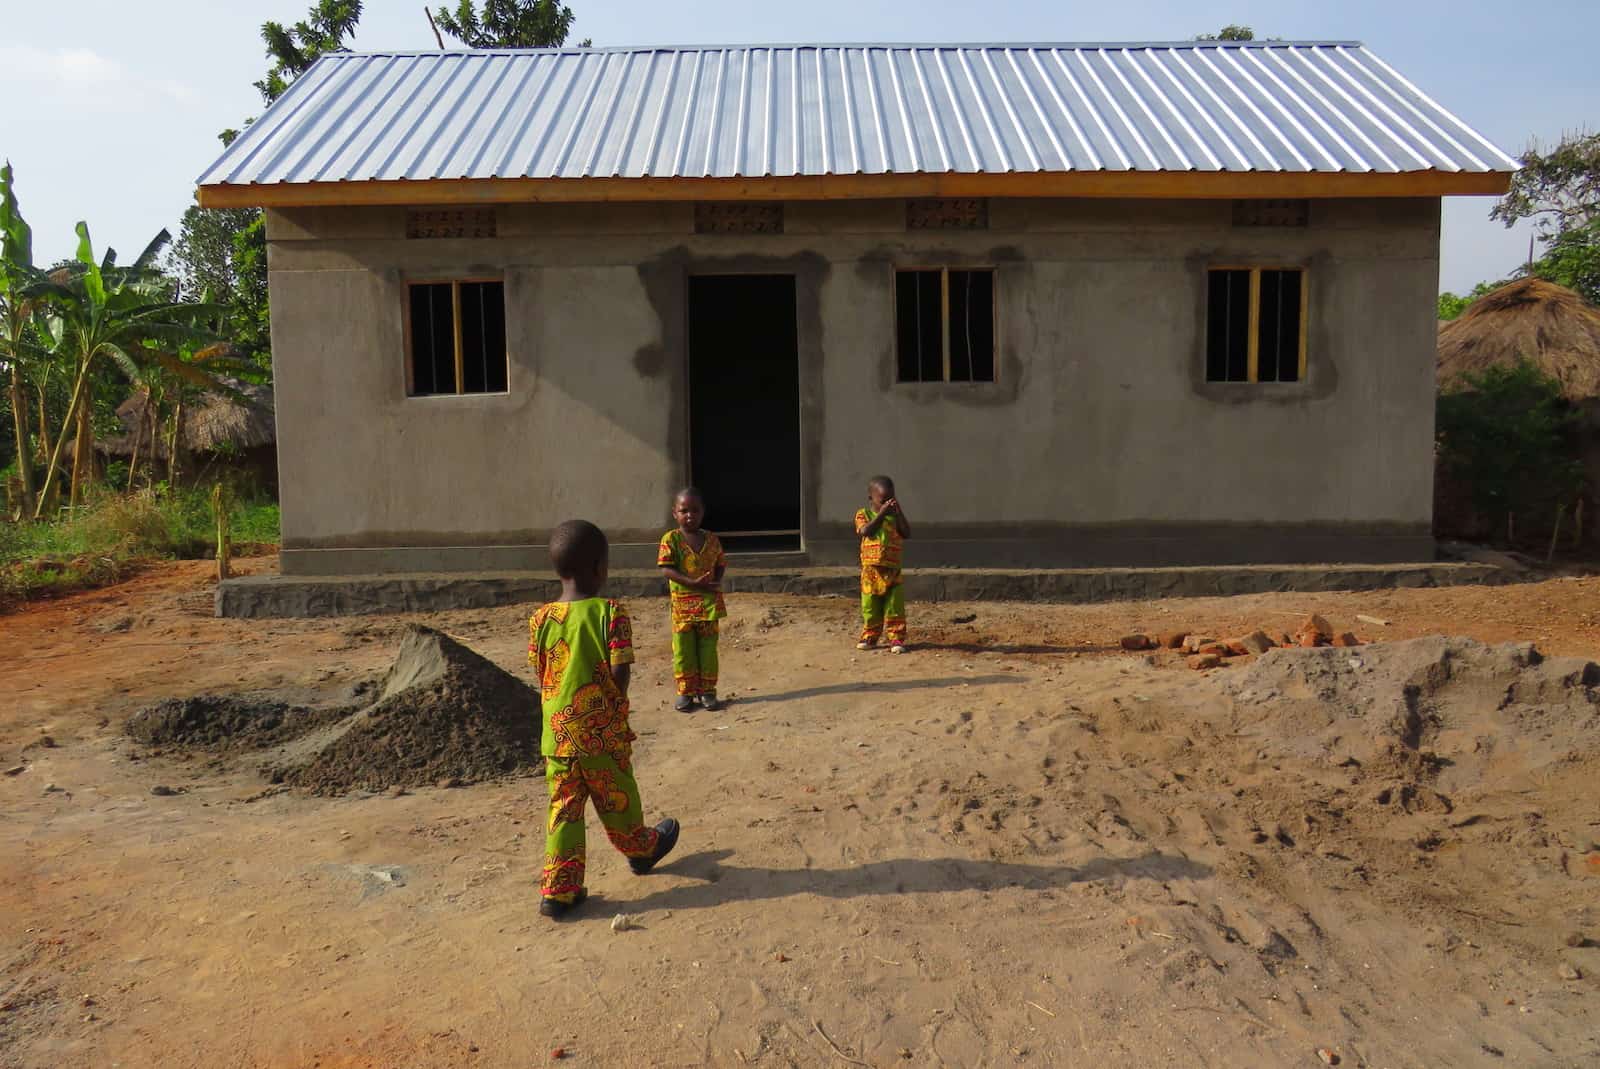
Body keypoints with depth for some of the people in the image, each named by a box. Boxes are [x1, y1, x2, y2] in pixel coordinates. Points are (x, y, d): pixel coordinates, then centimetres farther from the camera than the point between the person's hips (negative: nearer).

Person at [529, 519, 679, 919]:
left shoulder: (541, 618, -2)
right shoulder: (610, 614, -14)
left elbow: (541, 677, 4)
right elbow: (620, 674, -16)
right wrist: (614, 701, 4)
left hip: (557, 733, 3)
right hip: (604, 733, -3)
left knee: (564, 808, 9)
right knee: (617, 799, 18)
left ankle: (557, 890, 7)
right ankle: (640, 849, 43)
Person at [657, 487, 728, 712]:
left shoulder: (711, 539, 6)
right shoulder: (670, 539, -5)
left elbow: (720, 563, 13)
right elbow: (666, 569, -13)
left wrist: (717, 582, -9)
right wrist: (694, 582, -22)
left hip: (709, 603, 3)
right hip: (682, 603, -3)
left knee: (708, 649, 8)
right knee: (683, 650, 3)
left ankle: (707, 691, 17)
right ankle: (685, 692, 14)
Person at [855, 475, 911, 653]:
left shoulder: (894, 517, 7)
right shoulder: (863, 515, 1)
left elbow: (906, 534, -5)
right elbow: (866, 531, -18)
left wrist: (899, 512, -8)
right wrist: (882, 513, -17)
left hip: (892, 570, 1)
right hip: (871, 570, -1)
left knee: (894, 607, -1)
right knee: (870, 607, 6)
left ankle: (896, 638, 4)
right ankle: (870, 636, 20)